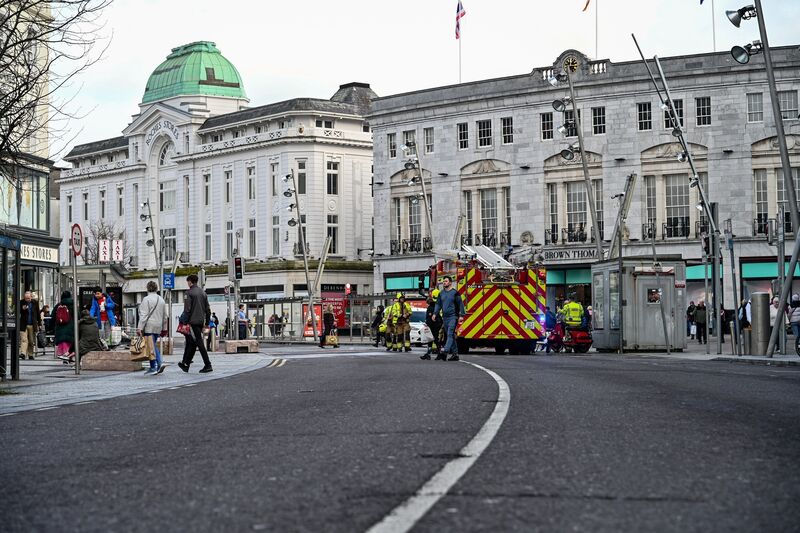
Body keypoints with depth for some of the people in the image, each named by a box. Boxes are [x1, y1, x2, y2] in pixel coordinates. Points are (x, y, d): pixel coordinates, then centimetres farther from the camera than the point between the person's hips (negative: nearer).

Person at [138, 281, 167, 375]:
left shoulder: (147, 299, -8)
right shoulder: (161, 300, 13)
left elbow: (144, 315, -13)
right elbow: (165, 316, 17)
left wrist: (140, 328, -13)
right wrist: (164, 328, 24)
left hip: (149, 326, -7)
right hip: (158, 326, 7)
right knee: (154, 345, 15)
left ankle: (153, 367, -4)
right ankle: (159, 363, 0)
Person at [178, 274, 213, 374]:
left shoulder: (189, 293, -9)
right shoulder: (203, 292, 13)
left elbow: (187, 309, -13)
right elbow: (207, 308, 14)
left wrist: (185, 322, -10)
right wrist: (207, 322, 19)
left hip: (193, 321, -7)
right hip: (201, 321, 7)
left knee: (199, 343, -8)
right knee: (192, 343, 14)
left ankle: (208, 365, -13)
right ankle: (186, 363, 22)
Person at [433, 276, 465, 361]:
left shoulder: (455, 293, -3)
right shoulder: (441, 293, 13)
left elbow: (460, 304, -2)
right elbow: (438, 304, 17)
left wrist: (461, 315, -8)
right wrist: (435, 313, 5)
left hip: (453, 317, -6)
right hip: (445, 317, 6)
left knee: (450, 334, -17)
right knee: (451, 336, 8)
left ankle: (446, 351, -29)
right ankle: (455, 354, 12)